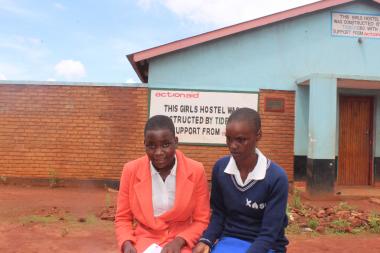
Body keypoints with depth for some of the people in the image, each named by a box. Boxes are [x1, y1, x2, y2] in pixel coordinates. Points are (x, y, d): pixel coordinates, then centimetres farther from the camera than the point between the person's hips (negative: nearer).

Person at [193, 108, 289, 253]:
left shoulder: (276, 178, -18)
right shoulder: (220, 168, -6)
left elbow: (269, 234, -16)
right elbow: (218, 213, 4)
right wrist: (206, 241, -12)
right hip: (229, 240, 3)